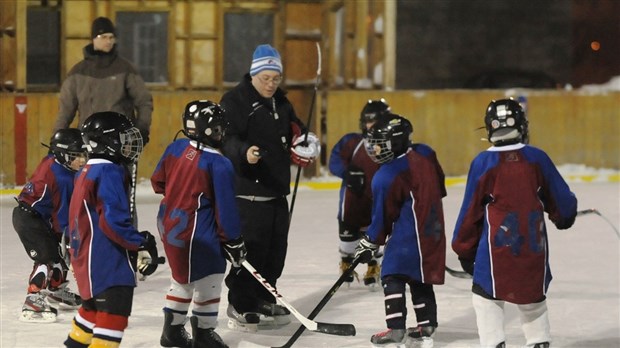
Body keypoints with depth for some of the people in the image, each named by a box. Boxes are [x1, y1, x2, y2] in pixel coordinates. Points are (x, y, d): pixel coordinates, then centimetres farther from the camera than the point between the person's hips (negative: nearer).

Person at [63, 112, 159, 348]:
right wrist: (139, 244, -15)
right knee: (115, 310, -15)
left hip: (87, 254, 11)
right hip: (105, 258, -11)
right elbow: (114, 220, -23)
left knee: (95, 306, 27)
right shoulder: (110, 172, -16)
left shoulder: (87, 172, 15)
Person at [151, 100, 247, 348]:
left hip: (169, 223, 9)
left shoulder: (175, 148, 1)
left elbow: (158, 182, 13)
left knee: (183, 276, 21)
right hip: (195, 231, -8)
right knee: (208, 276, 2)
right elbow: (226, 207, -15)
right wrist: (233, 241, -6)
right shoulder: (219, 164, -19)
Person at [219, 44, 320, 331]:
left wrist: (304, 141, 6)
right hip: (247, 191, -9)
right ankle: (240, 306, -2)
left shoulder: (280, 102, 15)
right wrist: (244, 152, -40)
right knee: (251, 247, -10)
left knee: (276, 246, 13)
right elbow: (226, 138, -21)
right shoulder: (235, 100, -11)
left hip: (276, 190, 9)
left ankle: (263, 299, 26)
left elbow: (294, 130, 28)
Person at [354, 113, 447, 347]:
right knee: (421, 279, 16)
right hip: (433, 230, 8)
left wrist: (369, 244, 2)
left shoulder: (386, 177, -17)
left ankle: (396, 328, -6)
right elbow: (439, 186, 15)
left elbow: (383, 216, -9)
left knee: (393, 276, -1)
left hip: (409, 232, -8)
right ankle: (426, 326, 19)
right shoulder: (425, 154, 1)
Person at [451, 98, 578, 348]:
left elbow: (471, 210, -4)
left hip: (497, 246, -3)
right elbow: (562, 199, 8)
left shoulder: (483, 163, -9)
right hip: (534, 247, 3)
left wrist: (464, 249, 8)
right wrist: (563, 218, 31)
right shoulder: (537, 158, -3)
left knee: (486, 298, 7)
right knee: (533, 297, 19)